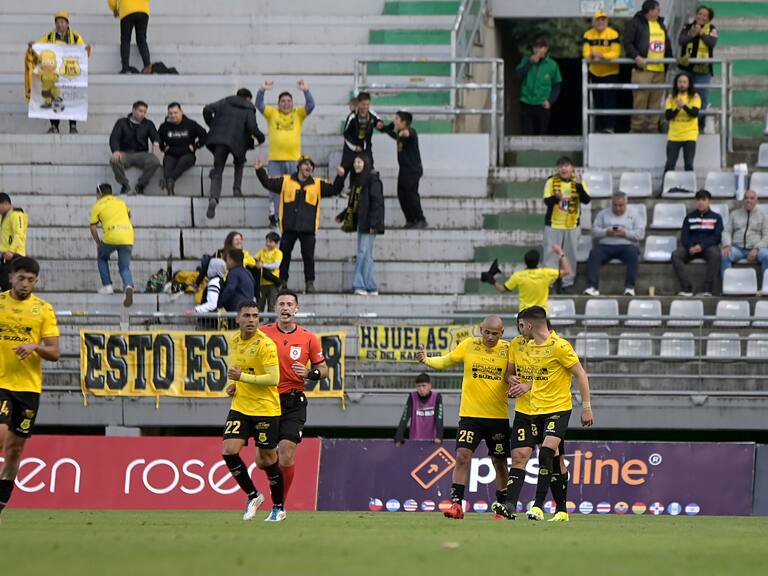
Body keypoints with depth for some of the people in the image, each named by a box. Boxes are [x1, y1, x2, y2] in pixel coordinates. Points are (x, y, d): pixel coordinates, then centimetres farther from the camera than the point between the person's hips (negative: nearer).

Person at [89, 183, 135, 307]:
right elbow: (129, 215, 42)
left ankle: (107, 286, 15)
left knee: (102, 258, 26)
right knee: (124, 267, 9)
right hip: (128, 238, 3)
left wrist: (98, 243, 18)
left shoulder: (98, 206, 10)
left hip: (111, 237, -3)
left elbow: (93, 228, 6)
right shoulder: (121, 202, 23)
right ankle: (128, 286, -22)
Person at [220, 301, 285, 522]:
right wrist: (232, 384, 6)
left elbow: (273, 379, -21)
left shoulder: (265, 344, -15)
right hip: (239, 407, 6)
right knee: (229, 451, -11)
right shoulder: (233, 341, 6)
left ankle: (279, 508, 21)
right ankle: (252, 496, 8)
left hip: (265, 409, -6)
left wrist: (243, 377, -24)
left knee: (267, 459, 3)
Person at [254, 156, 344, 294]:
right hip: (289, 227, 0)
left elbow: (334, 190, 5)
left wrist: (340, 177, -10)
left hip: (308, 228, 0)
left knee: (308, 256, -3)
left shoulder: (318, 184, 9)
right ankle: (282, 282, 14)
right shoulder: (285, 181, 8)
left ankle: (310, 283, 4)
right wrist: (260, 171, -4)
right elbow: (268, 183, 8)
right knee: (284, 255, 3)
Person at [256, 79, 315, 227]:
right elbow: (259, 105, -3)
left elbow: (310, 106, -4)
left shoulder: (298, 114, 8)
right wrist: (262, 91, -21)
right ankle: (274, 216, 2)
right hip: (275, 159, 0)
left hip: (294, 159, 0)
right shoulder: (272, 113, 8)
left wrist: (306, 91, -20)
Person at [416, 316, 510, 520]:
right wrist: (426, 360, -13)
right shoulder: (469, 345, 0)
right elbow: (445, 361, 6)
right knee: (462, 456, -14)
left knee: (500, 462, 10)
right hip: (470, 414, -1)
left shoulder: (507, 350, -1)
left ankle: (503, 506, 24)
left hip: (498, 416, 1)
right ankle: (456, 504, -13)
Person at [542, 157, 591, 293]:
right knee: (551, 254, 0)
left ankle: (568, 283, 13)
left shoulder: (577, 182, 0)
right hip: (553, 225, -2)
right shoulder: (551, 181, -3)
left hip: (572, 225, 2)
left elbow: (587, 200, -9)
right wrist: (556, 197, -32)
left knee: (570, 255, 6)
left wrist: (579, 187, -23)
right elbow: (547, 201, -11)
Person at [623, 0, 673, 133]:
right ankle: (636, 127, -6)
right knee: (640, 99, -10)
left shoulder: (660, 24, 22)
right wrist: (636, 57, -20)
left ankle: (653, 126, 12)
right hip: (643, 68, -7)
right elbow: (627, 42, -9)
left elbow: (667, 44, 30)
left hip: (659, 70, 7)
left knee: (655, 101, 6)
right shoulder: (635, 23, -1)